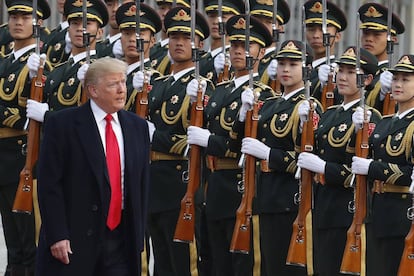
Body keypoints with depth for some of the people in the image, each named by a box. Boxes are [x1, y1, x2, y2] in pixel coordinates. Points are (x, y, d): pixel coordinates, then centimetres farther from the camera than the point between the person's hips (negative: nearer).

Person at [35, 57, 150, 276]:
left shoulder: (138, 127, 11)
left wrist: (139, 235, 10)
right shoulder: (62, 124, -5)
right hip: (73, 241, -4)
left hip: (121, 240, 4)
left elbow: (142, 184, 15)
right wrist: (57, 236, -14)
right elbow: (49, 184, -8)